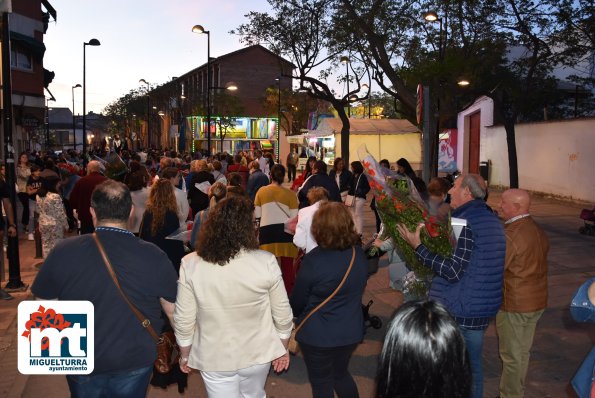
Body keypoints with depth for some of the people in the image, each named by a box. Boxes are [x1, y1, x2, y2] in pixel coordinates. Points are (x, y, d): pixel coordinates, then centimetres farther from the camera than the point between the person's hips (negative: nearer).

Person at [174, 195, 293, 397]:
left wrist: (185, 355, 8)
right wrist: (283, 349, 9)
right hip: (257, 353, 1)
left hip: (214, 357, 0)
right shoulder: (266, 262, -17)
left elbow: (183, 319, -9)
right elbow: (282, 313, -8)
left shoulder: (190, 264, -16)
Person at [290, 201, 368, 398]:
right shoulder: (359, 254, -9)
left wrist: (295, 312, 10)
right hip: (351, 332, 5)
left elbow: (297, 301, -12)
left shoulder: (313, 260, -25)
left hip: (318, 335, -5)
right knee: (341, 374, 28)